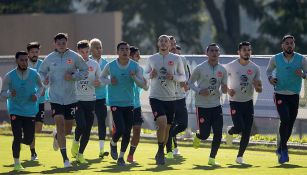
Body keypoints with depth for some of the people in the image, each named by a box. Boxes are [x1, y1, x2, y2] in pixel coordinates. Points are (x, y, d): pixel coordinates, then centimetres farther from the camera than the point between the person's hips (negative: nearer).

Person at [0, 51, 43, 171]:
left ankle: (19, 142, 39)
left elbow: (40, 87, 15)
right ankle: (16, 163, 6)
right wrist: (10, 94, -28)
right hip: (15, 111, -2)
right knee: (17, 137, -12)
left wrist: (37, 95, -6)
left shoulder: (34, 74, -3)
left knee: (28, 140, 2)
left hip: (30, 111, 2)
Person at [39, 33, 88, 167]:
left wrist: (73, 76, -12)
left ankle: (57, 136, 46)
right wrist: (44, 79, -8)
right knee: (60, 125, -13)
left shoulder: (74, 57, -3)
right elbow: (41, 72, 14)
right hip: (55, 98, -1)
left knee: (68, 130, 8)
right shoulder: (49, 59, 0)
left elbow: (85, 70, 5)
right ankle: (65, 159, -8)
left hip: (70, 98, 1)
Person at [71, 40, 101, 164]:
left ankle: (80, 154, 15)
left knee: (87, 130, 3)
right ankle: (76, 141, 15)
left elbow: (100, 81, 13)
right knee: (81, 125, -18)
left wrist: (98, 83, -10)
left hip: (90, 100, 3)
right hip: (77, 100, -3)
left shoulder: (94, 64, 7)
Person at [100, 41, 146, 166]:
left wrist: (134, 77, -19)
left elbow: (142, 84, 0)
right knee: (120, 129, -15)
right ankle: (113, 144, 19)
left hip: (129, 103, 3)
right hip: (115, 103, -3)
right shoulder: (110, 66, -6)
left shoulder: (135, 66, -2)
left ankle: (121, 157, 19)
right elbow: (102, 77, 11)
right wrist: (110, 82, -10)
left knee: (127, 132, 2)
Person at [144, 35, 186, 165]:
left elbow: (183, 77, 7)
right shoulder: (152, 59, 5)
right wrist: (150, 75, -8)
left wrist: (173, 77, -13)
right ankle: (160, 151, -6)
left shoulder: (176, 59, 3)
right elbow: (145, 74, 15)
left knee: (167, 127, 8)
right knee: (162, 123, -21)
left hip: (170, 98, 2)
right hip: (155, 97, -2)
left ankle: (160, 153, 25)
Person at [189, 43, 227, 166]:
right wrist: (199, 91, -16)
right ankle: (197, 137, 33)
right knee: (205, 134, -5)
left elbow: (224, 89, 12)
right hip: (202, 105, -4)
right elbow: (190, 83, 2)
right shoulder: (200, 68, -7)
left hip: (216, 105, 4)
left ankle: (212, 158, 10)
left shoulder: (222, 70, 5)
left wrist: (225, 89, -13)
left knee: (218, 134, -4)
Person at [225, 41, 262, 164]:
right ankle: (230, 131, 20)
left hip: (248, 102, 3)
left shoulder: (255, 68, 1)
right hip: (235, 102, -3)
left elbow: (260, 90, 5)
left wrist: (257, 86, -19)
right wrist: (228, 90, -16)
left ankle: (240, 157, 13)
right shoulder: (231, 66, -7)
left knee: (247, 132, 0)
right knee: (239, 128, -17)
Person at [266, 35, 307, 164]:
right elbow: (269, 70, 17)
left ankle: (280, 149, 26)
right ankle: (284, 149, -9)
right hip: (280, 95, -2)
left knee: (290, 124, 7)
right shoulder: (275, 59, 0)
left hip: (294, 95, 2)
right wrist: (270, 78, -3)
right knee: (285, 120, -20)